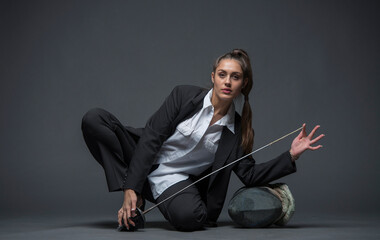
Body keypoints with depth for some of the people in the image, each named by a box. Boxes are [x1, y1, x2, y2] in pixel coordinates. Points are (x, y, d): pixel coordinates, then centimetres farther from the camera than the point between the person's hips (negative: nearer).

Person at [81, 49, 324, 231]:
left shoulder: (237, 128, -1)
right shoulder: (185, 95, -8)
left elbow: (249, 175, -1)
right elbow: (151, 137, -14)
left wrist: (291, 155, -12)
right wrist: (131, 189, -24)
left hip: (178, 181, 1)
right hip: (145, 161, 0)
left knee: (190, 217, -37)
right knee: (95, 119, -24)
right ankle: (134, 202, -15)